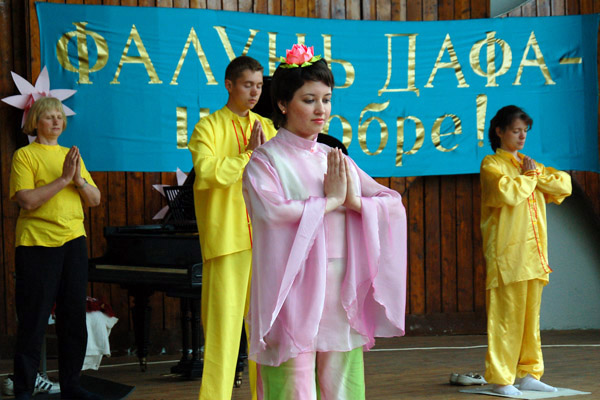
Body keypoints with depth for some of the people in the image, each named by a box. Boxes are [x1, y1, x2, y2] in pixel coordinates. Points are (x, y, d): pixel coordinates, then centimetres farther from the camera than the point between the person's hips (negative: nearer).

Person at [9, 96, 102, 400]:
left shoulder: (71, 155, 16)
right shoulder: (25, 155, -1)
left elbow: (95, 200, 10)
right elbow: (27, 201, -14)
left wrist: (79, 180, -9)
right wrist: (63, 179, -18)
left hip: (73, 241, 6)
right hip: (37, 243, -6)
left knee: (74, 318, 7)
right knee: (33, 320, -3)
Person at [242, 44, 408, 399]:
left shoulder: (336, 160, 14)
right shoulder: (265, 161, 0)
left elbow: (394, 204, 10)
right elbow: (273, 212, -19)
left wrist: (355, 201, -8)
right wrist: (331, 201, -9)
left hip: (340, 294, 5)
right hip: (293, 293, -5)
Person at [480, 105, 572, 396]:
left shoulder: (529, 164, 20)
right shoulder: (491, 165, -1)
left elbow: (564, 185, 11)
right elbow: (507, 193, -21)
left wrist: (537, 175, -2)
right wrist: (527, 176, -5)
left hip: (533, 253, 7)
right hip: (506, 254, -7)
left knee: (530, 315, 8)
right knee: (505, 316, -8)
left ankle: (528, 374, 14)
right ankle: (500, 378, -5)